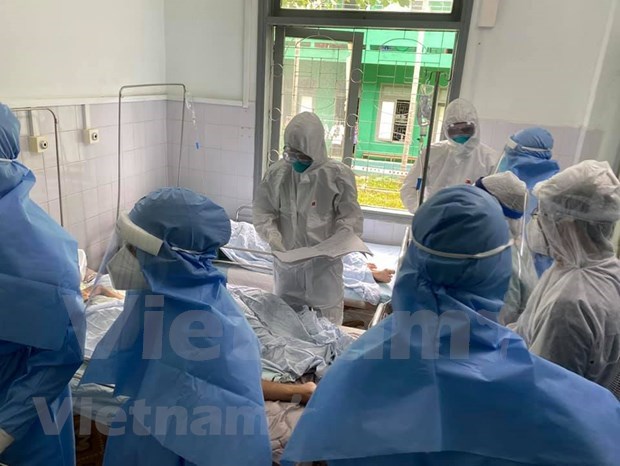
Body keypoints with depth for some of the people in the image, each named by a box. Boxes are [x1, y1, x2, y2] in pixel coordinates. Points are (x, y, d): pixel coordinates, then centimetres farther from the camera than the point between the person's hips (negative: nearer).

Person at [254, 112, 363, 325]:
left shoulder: (338, 175, -12)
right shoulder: (277, 172, -4)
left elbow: (351, 216, -9)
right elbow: (262, 209, 1)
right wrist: (271, 233, -18)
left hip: (323, 262, -3)